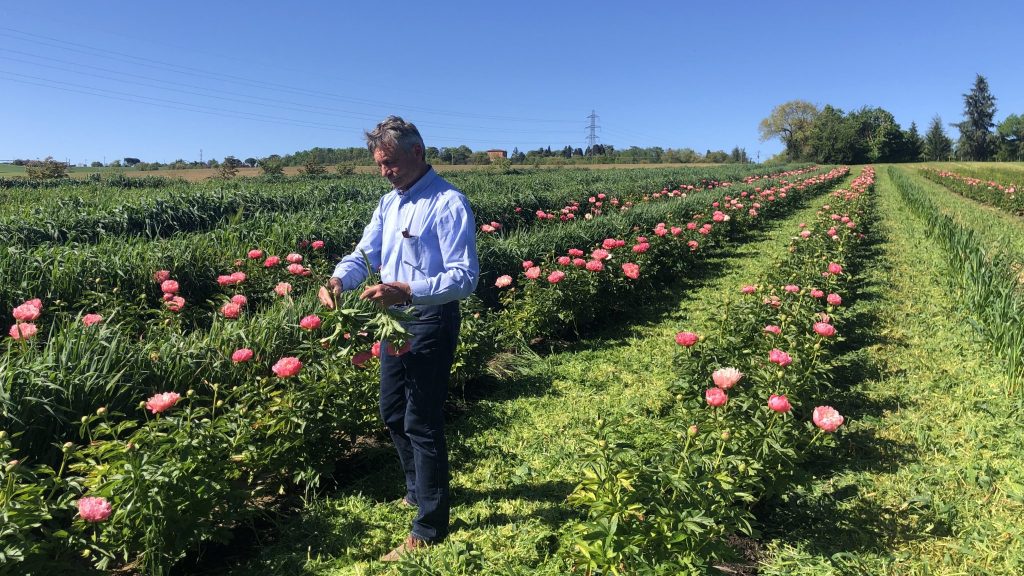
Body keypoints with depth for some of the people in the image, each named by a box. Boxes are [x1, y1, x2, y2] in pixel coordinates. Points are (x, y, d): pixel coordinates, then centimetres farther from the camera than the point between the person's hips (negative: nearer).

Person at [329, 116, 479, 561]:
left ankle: (430, 527, 16)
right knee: (393, 413, 21)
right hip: (394, 319, 9)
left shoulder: (448, 203, -18)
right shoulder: (389, 202, 9)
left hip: (430, 322, -9)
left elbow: (464, 278, -24)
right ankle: (418, 490, 43)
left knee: (422, 423, 0)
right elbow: (365, 252, 8)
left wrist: (408, 291, -36)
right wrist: (341, 278, -13)